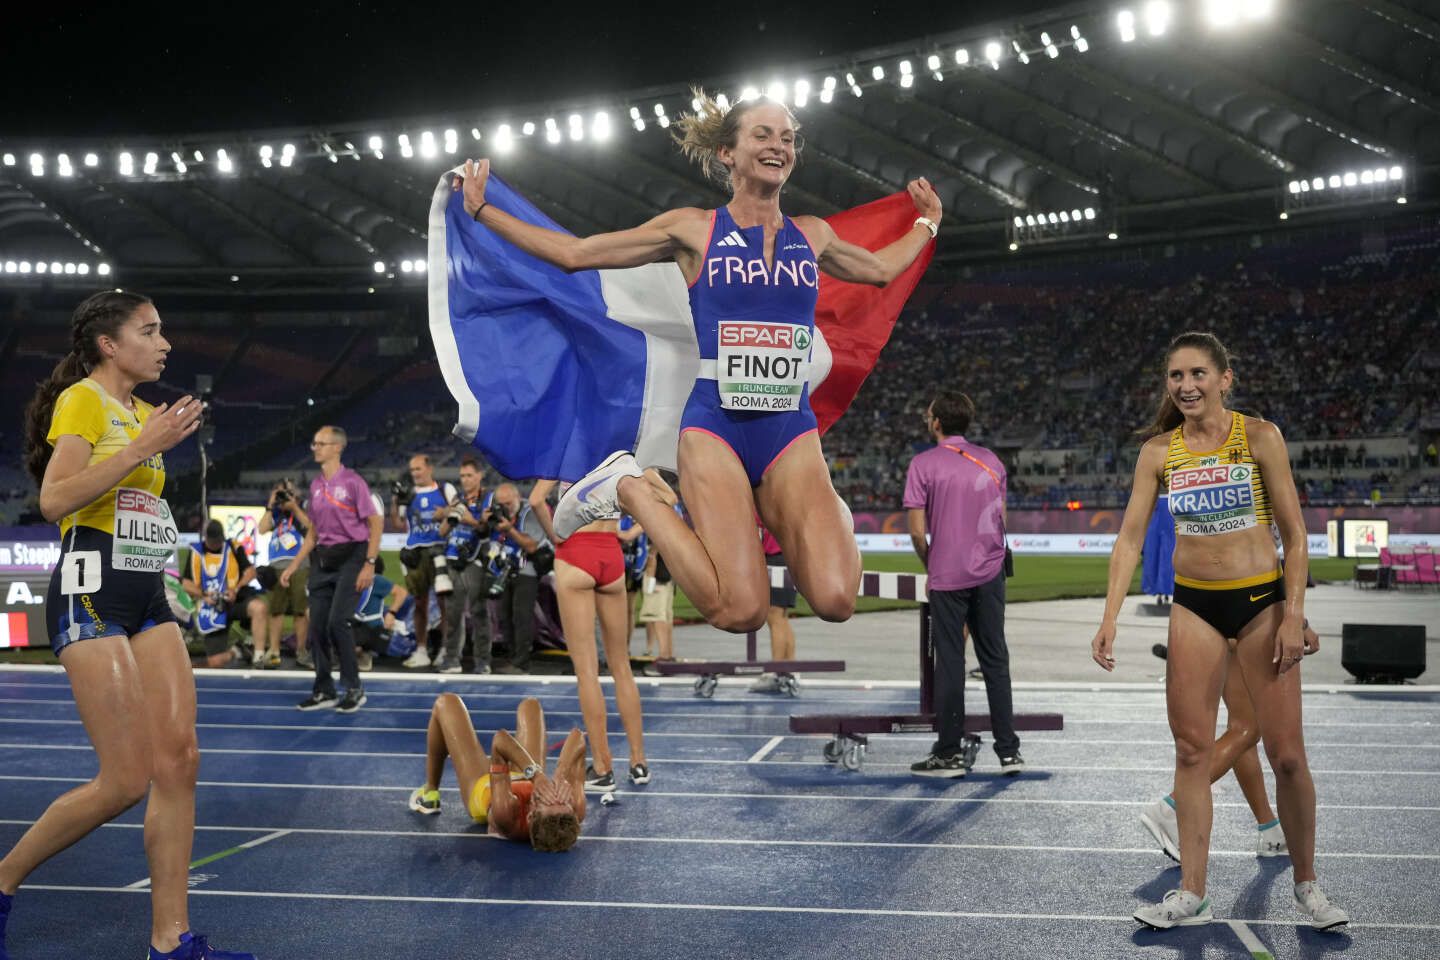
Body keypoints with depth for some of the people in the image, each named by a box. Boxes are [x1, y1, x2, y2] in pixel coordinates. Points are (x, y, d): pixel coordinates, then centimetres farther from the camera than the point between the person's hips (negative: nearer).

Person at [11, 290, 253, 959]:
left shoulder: (145, 414, 21)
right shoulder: (83, 399, -4)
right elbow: (54, 500, -19)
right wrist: (145, 448, -18)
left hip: (147, 597, 8)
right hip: (91, 594, -8)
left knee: (179, 759, -3)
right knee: (126, 782, -11)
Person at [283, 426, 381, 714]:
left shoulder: (352, 481, -7)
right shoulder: (316, 485, 13)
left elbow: (375, 523, -8)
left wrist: (369, 564, -16)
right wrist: (293, 567, 17)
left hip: (350, 558, -7)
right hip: (322, 560, 7)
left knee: (337, 622, -16)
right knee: (317, 627, 4)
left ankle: (354, 689, -3)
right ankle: (323, 691, 15)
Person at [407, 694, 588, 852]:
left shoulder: (507, 815, -53)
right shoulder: (576, 813, -44)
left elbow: (500, 740, -53)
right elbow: (577, 737, -40)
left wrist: (535, 775, -61)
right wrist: (562, 776, -56)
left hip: (482, 788, -3)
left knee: (446, 702, 8)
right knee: (530, 705, 25)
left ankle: (429, 794, 34)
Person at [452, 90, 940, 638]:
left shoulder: (811, 236, 13)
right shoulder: (693, 230, 4)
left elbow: (880, 268, 35)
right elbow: (575, 253, 8)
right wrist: (481, 210, 8)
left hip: (792, 432, 3)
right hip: (715, 426, -2)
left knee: (836, 601, -20)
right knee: (741, 611, -19)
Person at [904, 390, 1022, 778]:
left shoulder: (923, 464, -7)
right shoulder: (991, 461, 7)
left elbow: (917, 531, -8)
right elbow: (1001, 520, 12)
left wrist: (929, 565, 7)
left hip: (948, 577, -4)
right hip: (990, 574, 4)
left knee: (950, 664, 2)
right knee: (995, 662, 10)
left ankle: (949, 754, 7)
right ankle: (1008, 750, 11)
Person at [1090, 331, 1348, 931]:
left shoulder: (1259, 436, -6)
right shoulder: (1158, 451, 0)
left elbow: (1294, 533, -4)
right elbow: (1130, 537, 0)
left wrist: (1293, 617, -11)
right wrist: (1109, 620, -9)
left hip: (1262, 600, -2)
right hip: (1194, 606, 2)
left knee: (1286, 754, 1)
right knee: (1191, 751, 3)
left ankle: (1306, 886, 20)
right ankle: (1192, 896, 11)